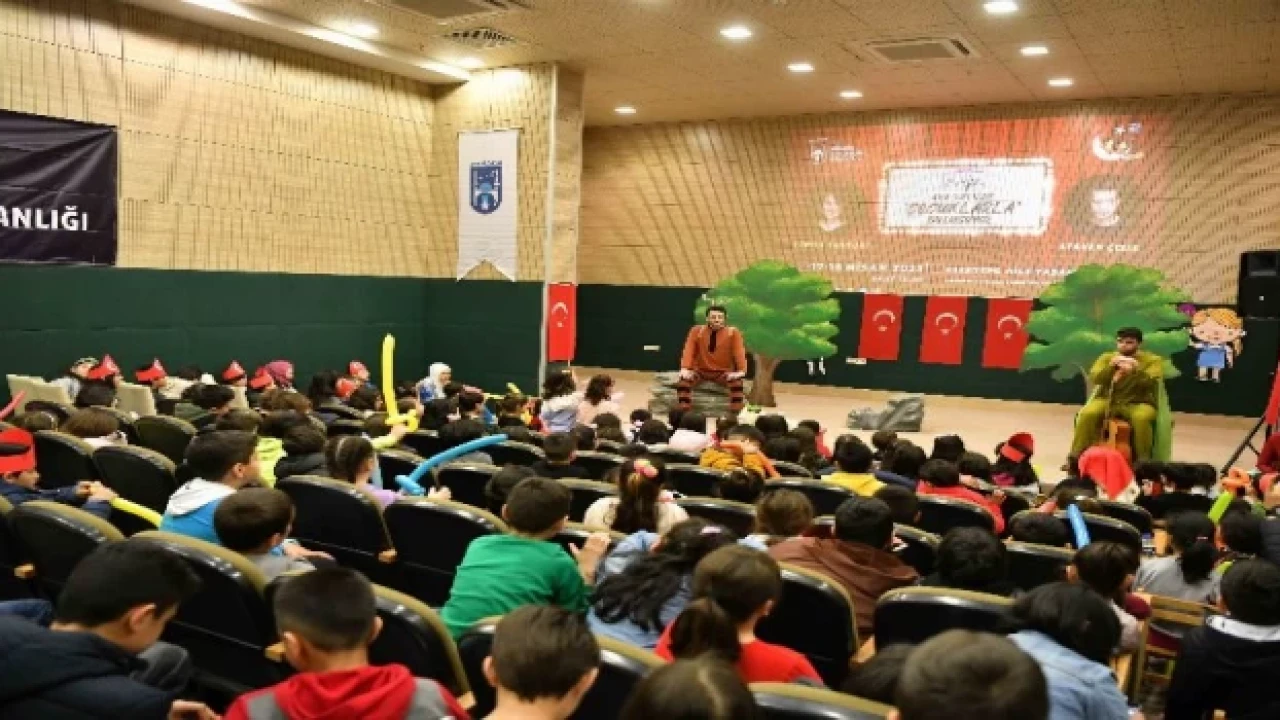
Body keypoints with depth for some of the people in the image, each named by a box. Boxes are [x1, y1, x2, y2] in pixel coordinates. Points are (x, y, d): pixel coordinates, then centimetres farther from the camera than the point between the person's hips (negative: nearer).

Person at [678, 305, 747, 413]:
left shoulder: (733, 333, -8)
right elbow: (689, 350, -12)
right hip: (700, 371, 1)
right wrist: (685, 369, -27)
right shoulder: (696, 331, -5)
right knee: (684, 380, -27)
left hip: (723, 373, -1)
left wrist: (741, 371, -29)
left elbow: (739, 352, -14)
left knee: (737, 383, -30)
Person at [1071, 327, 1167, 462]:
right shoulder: (1107, 357, 11)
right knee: (1087, 414, -27)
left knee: (1142, 418, -36)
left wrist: (1136, 371, -33)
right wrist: (1111, 367, -22)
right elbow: (1094, 378, -5)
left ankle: (1143, 462, -22)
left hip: (1138, 404, -2)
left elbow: (1150, 382, -14)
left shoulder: (1153, 360, 4)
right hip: (1107, 401, 2)